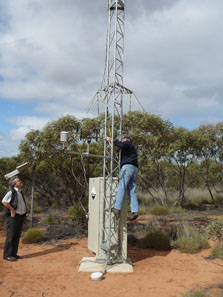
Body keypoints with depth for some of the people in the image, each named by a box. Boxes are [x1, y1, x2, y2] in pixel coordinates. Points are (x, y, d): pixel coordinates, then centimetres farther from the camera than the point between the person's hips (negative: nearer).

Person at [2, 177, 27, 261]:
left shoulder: (20, 192, 16)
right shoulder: (11, 192, -10)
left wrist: (24, 213, 14)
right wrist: (12, 210, -22)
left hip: (20, 217, 8)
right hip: (13, 217, -8)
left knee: (17, 236, 10)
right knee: (10, 236, -3)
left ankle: (13, 253, 18)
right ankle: (7, 255, 3)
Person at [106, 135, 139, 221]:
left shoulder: (128, 143, 11)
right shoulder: (132, 148, 37)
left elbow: (121, 145, -13)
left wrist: (112, 140, -2)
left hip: (128, 167, -8)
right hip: (135, 169, 9)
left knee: (121, 188, -14)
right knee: (132, 191, 0)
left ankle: (117, 208, -21)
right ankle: (134, 211, -10)